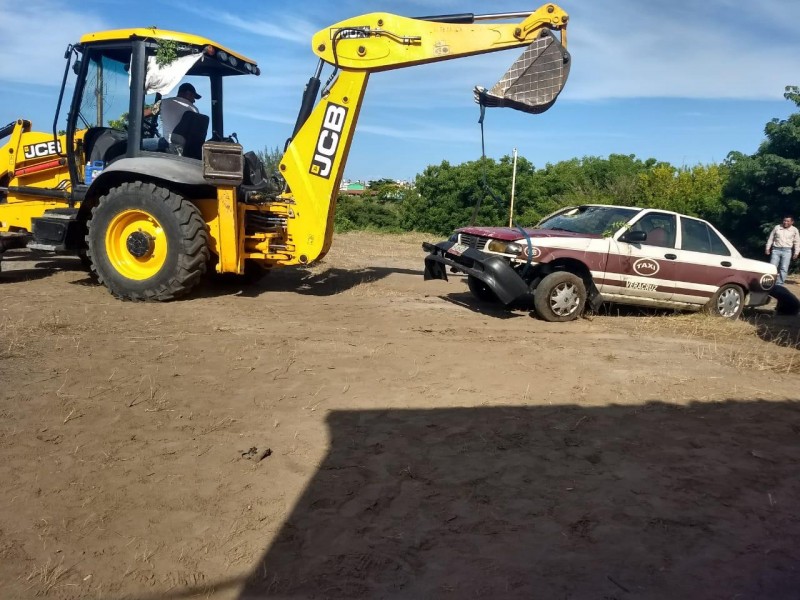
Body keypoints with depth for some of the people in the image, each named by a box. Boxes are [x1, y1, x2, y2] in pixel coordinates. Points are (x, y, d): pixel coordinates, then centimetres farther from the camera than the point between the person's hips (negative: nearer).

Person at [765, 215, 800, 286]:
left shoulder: (794, 230, 4)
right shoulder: (777, 227, 4)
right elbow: (771, 238, 10)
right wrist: (767, 248, 6)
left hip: (787, 251, 0)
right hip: (776, 250, 0)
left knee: (784, 269, -3)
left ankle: (779, 284, 1)